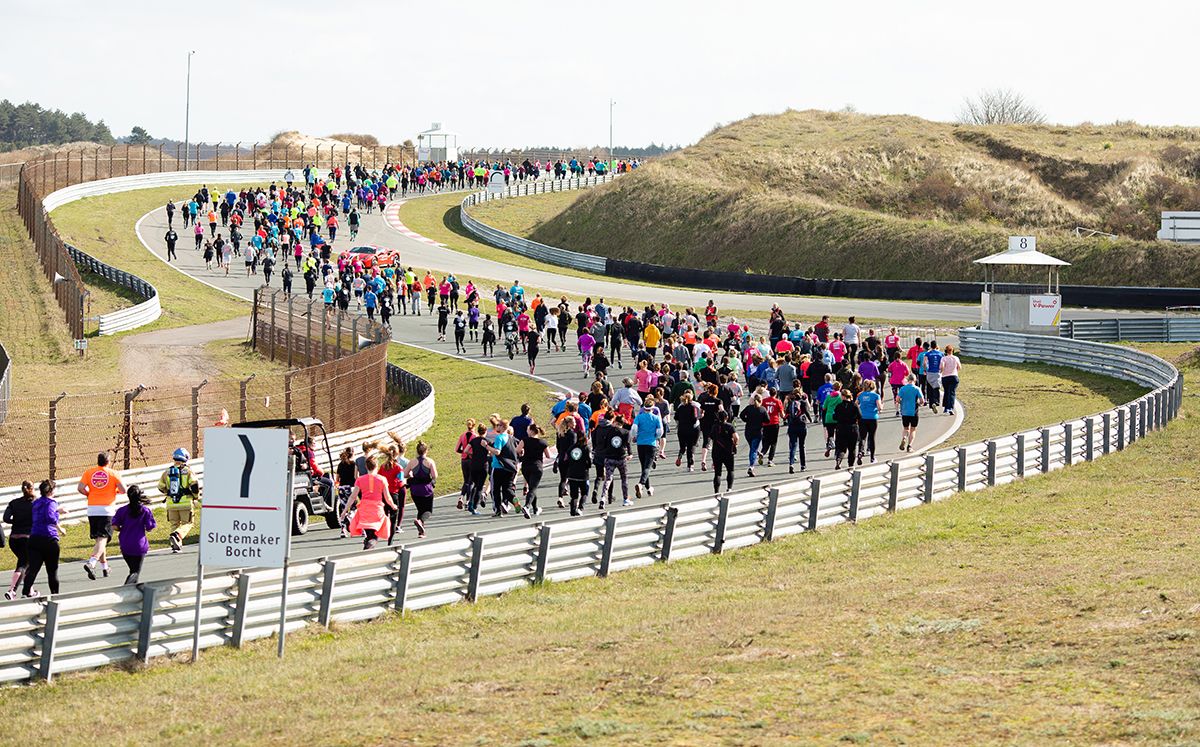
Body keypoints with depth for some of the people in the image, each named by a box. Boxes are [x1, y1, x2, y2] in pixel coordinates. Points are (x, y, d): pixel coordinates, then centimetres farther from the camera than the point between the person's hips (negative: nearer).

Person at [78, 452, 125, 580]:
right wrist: (115, 491, 17)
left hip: (92, 509, 3)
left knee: (99, 539, 17)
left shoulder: (89, 473, 5)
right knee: (102, 539, -10)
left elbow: (80, 488, -6)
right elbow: (123, 490, -5)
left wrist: (89, 494, 13)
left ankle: (104, 566, 24)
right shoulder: (112, 474, -1)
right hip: (107, 510, -3)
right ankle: (91, 563, -31)